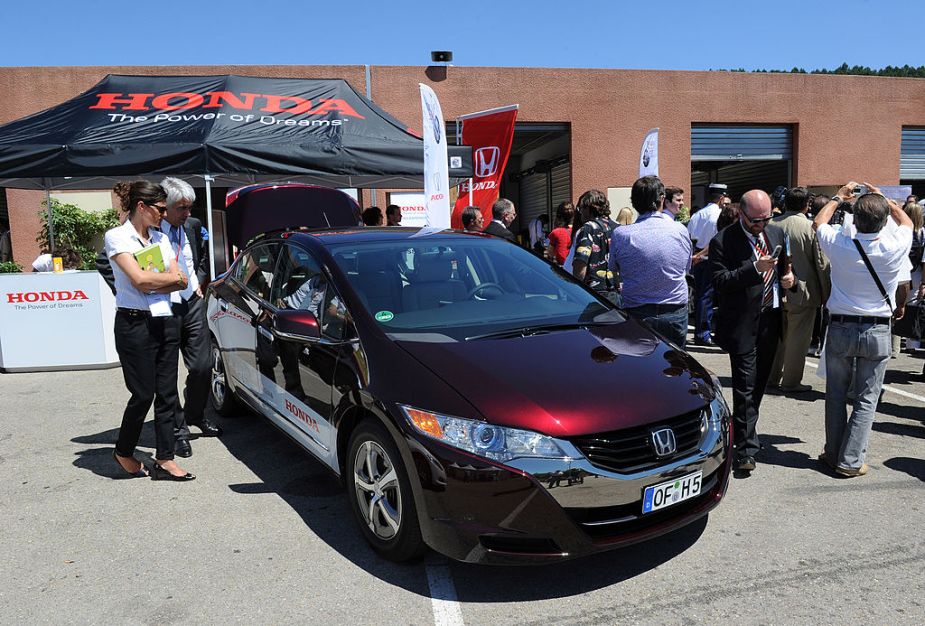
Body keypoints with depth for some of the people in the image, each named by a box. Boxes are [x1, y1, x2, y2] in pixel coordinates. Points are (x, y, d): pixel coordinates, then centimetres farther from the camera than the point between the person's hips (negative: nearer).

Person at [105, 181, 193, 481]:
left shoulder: (161, 238, 14)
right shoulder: (117, 236, -4)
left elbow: (181, 283, 7)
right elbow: (139, 279, -17)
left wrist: (152, 283, -9)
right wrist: (170, 278, -2)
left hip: (165, 321, 6)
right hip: (135, 324, -6)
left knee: (167, 394, 5)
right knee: (143, 394, 0)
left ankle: (164, 460, 12)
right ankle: (124, 451, 25)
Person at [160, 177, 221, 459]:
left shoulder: (194, 226, 4)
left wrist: (199, 282, 9)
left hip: (193, 304, 5)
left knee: (202, 366, 10)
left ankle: (195, 415, 33)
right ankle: (178, 429, 18)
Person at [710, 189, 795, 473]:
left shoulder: (777, 233, 10)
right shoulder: (723, 241, -11)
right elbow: (720, 282, -18)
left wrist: (789, 277, 0)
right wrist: (754, 268, -27)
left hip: (771, 319, 7)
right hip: (743, 323, -7)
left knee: (760, 382, 18)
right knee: (745, 386, -6)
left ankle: (743, 430, 36)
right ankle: (746, 448, -1)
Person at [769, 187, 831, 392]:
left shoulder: (771, 225, -2)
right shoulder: (812, 228, -12)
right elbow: (822, 264, -8)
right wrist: (826, 294, 2)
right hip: (802, 292, -4)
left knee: (778, 336, 16)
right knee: (798, 339, 6)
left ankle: (772, 377, 25)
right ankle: (791, 382, 12)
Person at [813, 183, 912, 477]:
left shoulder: (840, 244, -12)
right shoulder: (895, 246, -11)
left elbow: (818, 222, 12)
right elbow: (906, 221, 15)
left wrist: (839, 196, 24)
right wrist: (881, 198, 22)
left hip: (840, 328, 0)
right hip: (877, 331, 0)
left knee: (836, 394, 12)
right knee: (866, 398, 6)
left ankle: (833, 453, 20)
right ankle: (851, 461, 7)